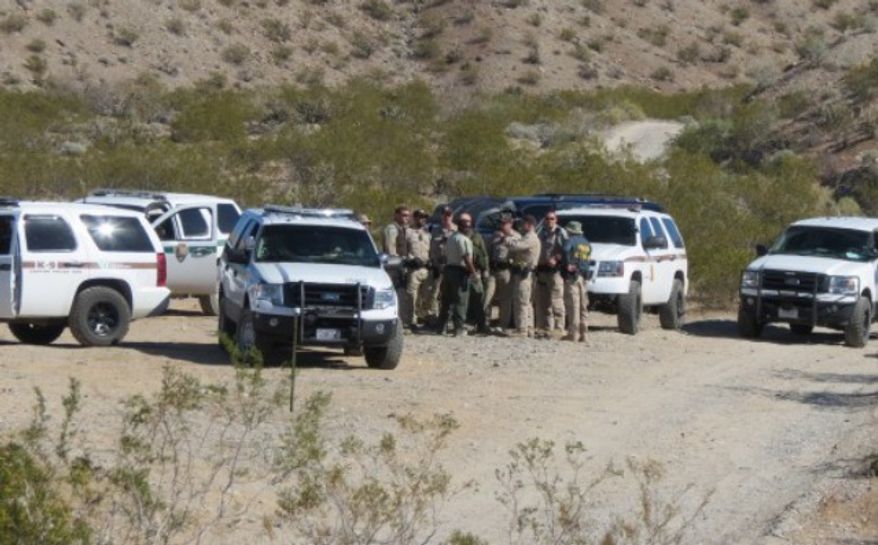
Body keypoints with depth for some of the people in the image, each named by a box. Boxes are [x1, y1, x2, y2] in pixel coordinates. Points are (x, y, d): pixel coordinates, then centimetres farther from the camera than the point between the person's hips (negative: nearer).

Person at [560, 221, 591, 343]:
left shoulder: (571, 241, -7)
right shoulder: (587, 243, 18)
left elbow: (566, 251, -28)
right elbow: (587, 258, 15)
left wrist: (567, 264, -18)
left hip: (572, 276, -7)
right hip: (582, 277, 7)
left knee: (573, 305, -8)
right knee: (583, 306, 10)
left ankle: (573, 333, -10)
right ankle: (584, 334, 11)